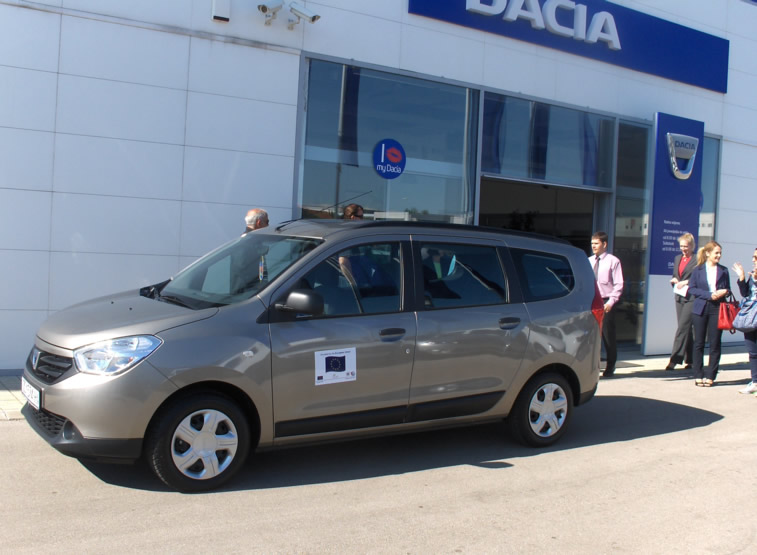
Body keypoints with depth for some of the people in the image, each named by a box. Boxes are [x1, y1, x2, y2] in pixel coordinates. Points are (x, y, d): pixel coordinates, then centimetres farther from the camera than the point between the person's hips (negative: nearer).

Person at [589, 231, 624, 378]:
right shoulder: (589, 261, 11)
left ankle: (610, 367, 17)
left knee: (608, 336, 2)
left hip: (606, 303, -4)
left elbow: (618, 284, -7)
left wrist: (611, 302, -16)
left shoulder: (613, 261, -4)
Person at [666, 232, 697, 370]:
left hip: (691, 298, -7)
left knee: (683, 327, -11)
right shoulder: (677, 258, 16)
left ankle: (674, 359, -12)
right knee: (685, 328, 11)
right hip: (679, 297, 7)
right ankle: (689, 360, 19)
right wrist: (674, 280, 2)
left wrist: (686, 282, -17)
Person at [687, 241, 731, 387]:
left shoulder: (723, 270, 8)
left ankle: (710, 376, 7)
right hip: (701, 309, -1)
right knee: (699, 343, 3)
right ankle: (698, 375, 10)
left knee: (715, 344, 0)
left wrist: (724, 293, -11)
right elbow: (691, 288, -3)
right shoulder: (698, 270, 3)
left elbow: (728, 290, 13)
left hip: (717, 309, 1)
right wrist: (709, 295, -14)